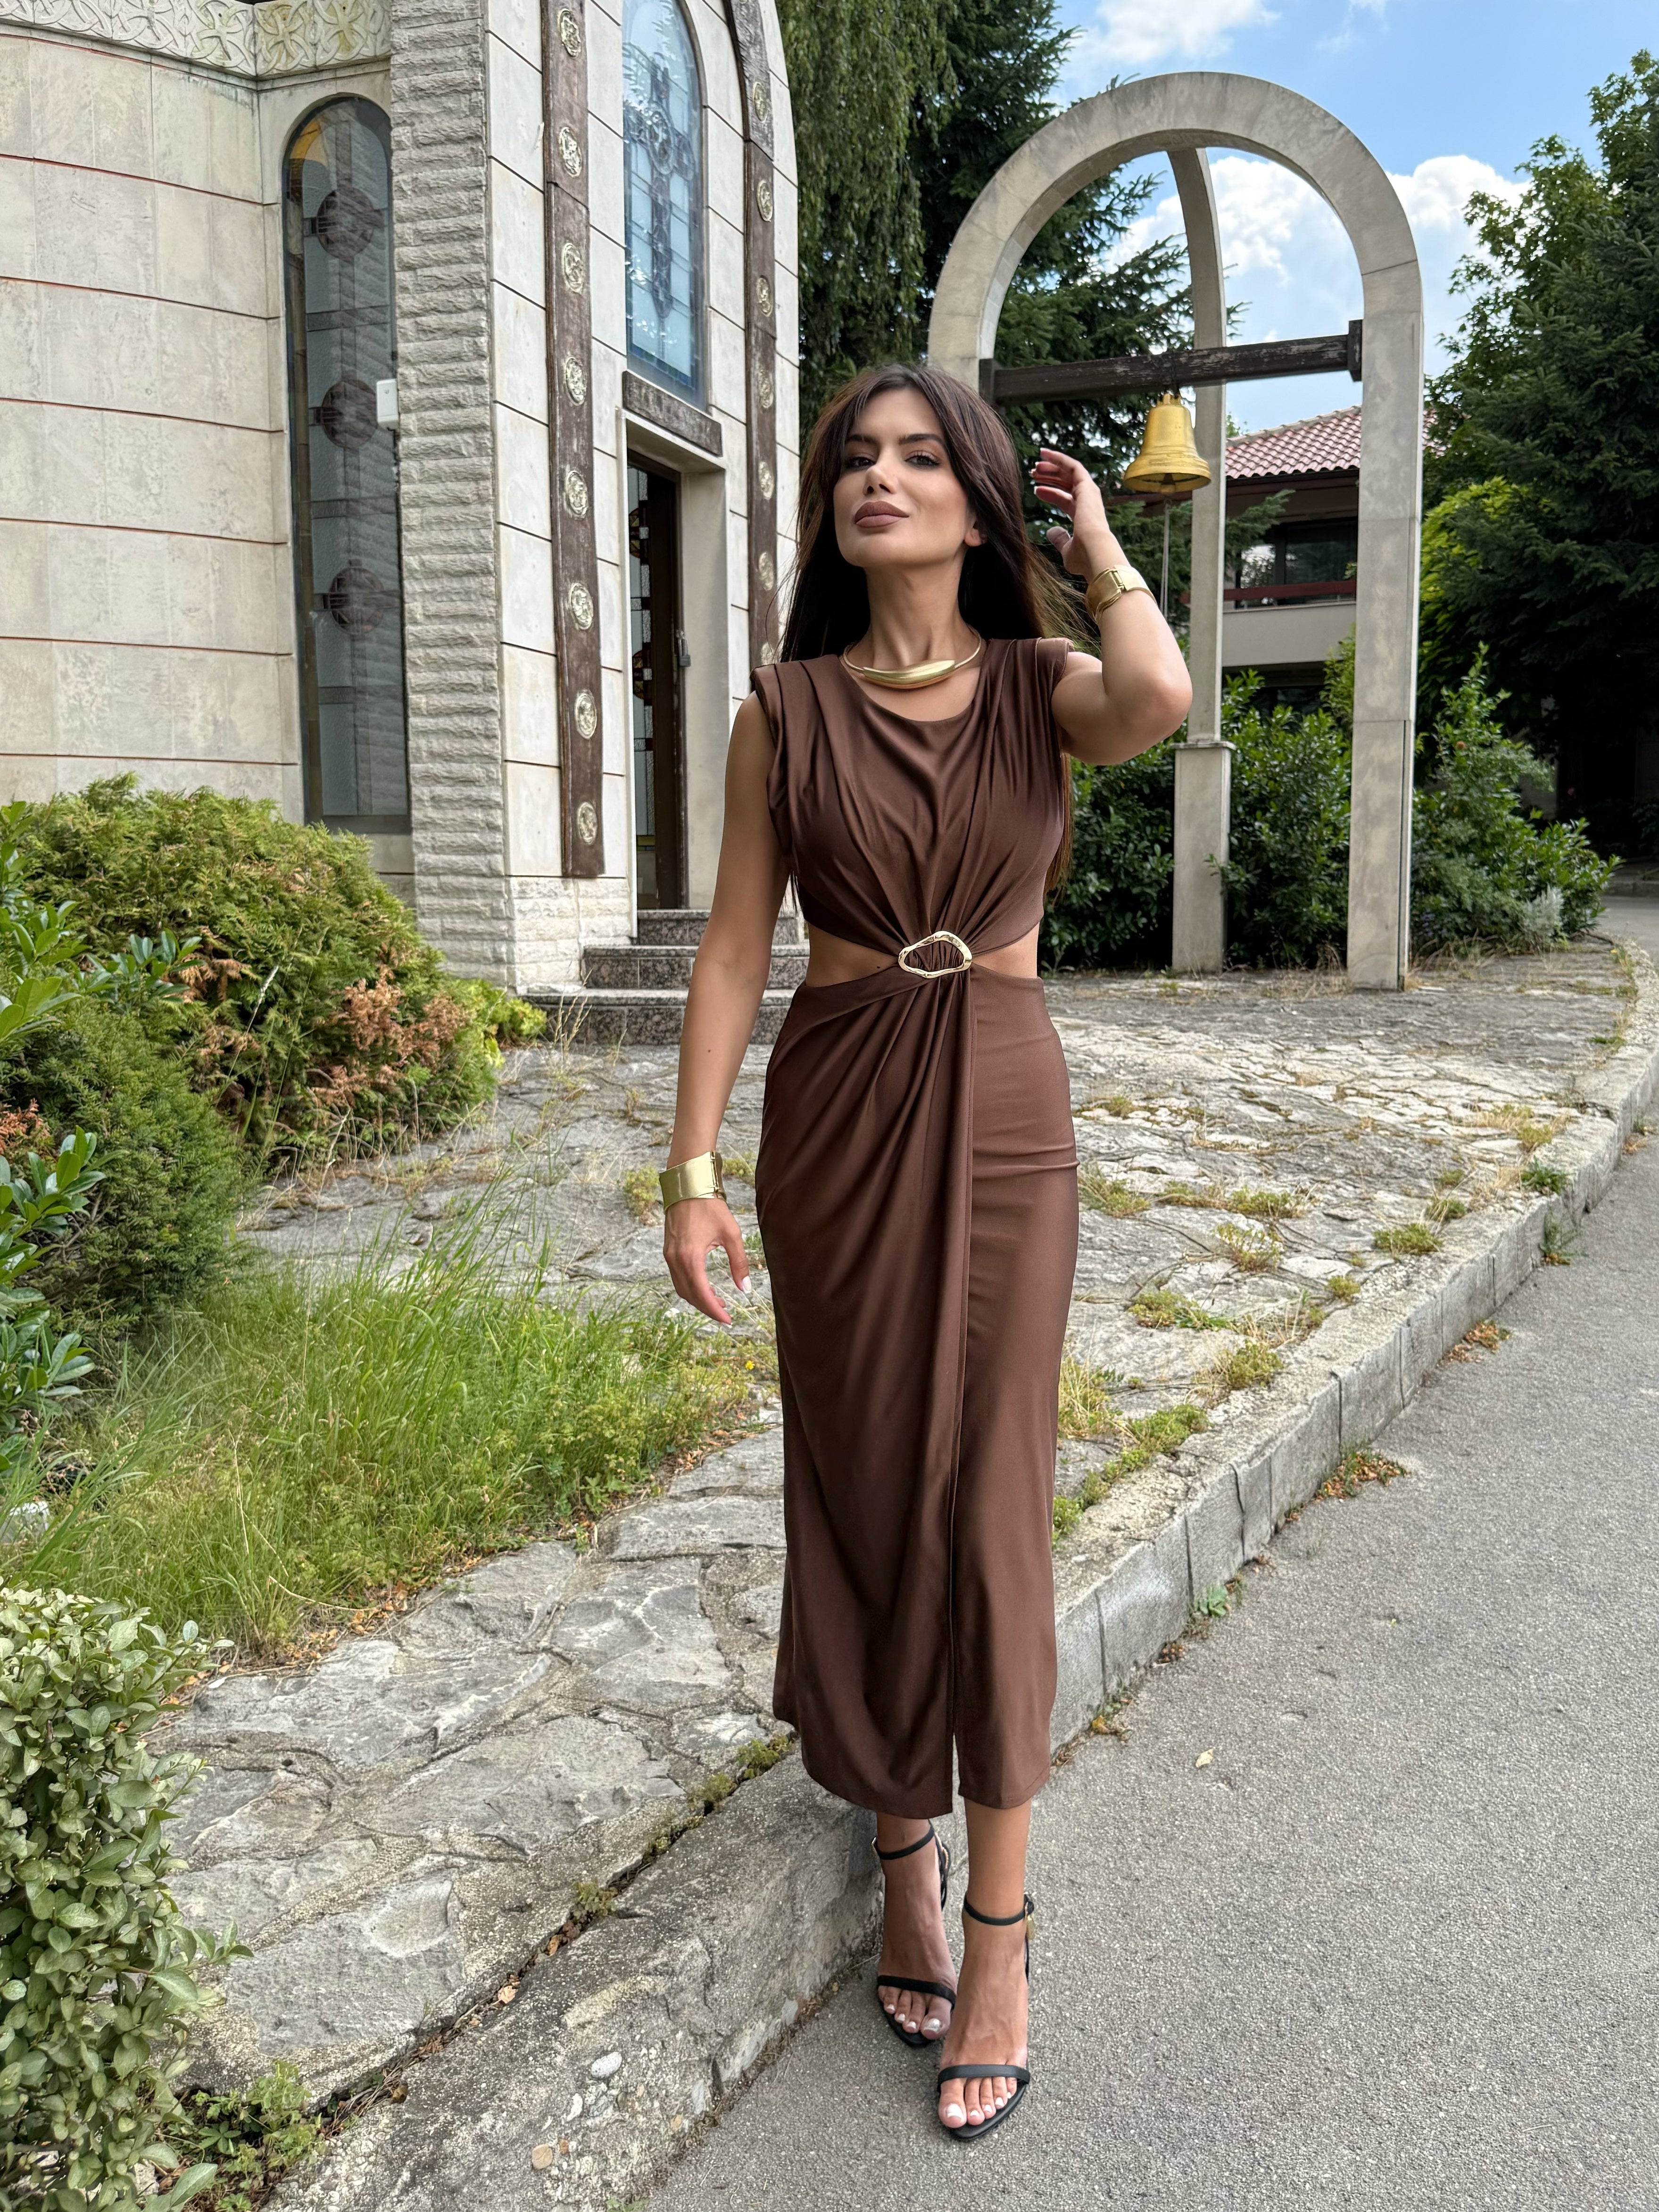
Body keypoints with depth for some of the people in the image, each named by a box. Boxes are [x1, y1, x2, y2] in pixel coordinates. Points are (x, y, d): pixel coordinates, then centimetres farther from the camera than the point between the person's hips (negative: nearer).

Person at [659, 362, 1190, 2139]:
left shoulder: (1044, 683, 1)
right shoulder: (785, 709, 3)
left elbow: (1160, 698, -23)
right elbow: (735, 945, 0)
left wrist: (1097, 546, -4)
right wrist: (691, 1171, -4)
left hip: (1001, 1117, -1)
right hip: (832, 1115, 1)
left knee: (987, 1503, 0)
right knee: (861, 1489, 8)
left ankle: (999, 1924, 13)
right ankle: (902, 1837, 30)